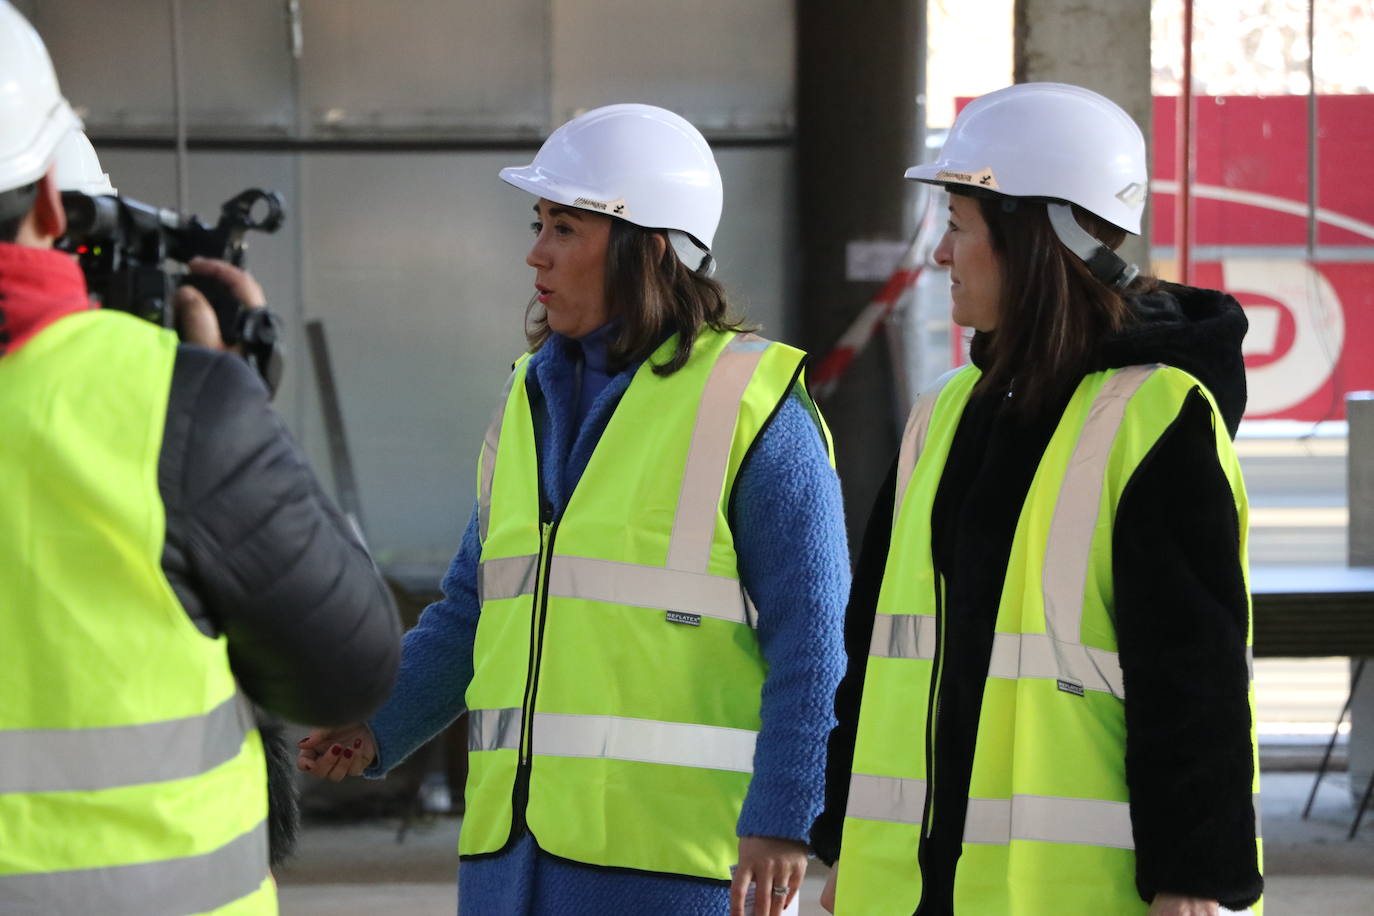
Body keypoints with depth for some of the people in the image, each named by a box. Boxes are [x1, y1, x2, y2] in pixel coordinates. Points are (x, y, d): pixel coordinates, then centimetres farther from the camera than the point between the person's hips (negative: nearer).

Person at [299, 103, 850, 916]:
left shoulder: (749, 405, -5)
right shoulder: (535, 399, 16)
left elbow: (813, 639, -9)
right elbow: (477, 611, 19)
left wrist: (782, 820, -17)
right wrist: (377, 728, 4)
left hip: (672, 848, -7)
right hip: (519, 846, 7)